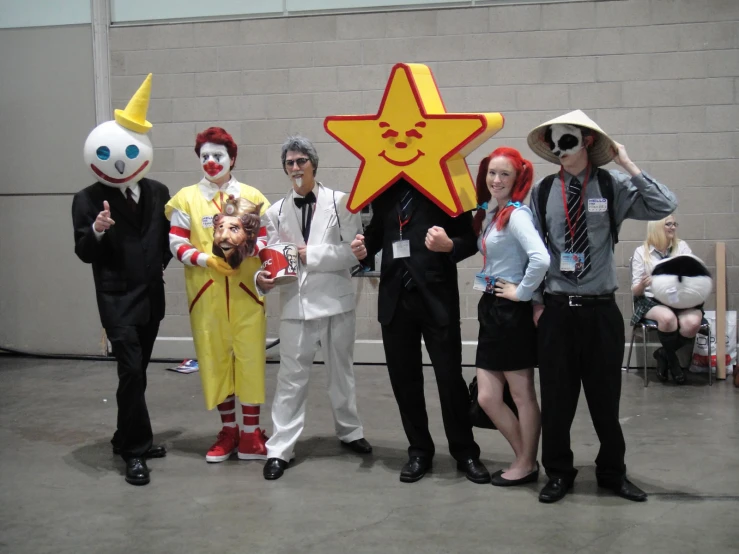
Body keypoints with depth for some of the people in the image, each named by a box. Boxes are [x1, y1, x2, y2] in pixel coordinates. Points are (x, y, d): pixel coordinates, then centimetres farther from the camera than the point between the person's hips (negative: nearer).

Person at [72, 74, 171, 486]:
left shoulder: (158, 192, 2)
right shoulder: (88, 200, -7)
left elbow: (170, 234, 17)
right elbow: (84, 254, -10)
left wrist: (162, 260, 4)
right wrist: (96, 231, -29)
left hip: (152, 296, 4)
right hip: (117, 298, -4)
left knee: (138, 371, 13)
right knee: (131, 371, -10)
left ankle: (128, 438, 28)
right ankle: (136, 451, -1)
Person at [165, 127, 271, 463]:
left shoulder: (252, 196, 6)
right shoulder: (186, 198, 5)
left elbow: (267, 238, 2)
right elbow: (176, 244, -1)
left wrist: (246, 250, -18)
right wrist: (206, 259, -17)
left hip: (245, 291, 0)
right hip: (206, 293, 1)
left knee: (250, 358, 0)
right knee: (214, 360, 6)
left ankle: (251, 432, 10)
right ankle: (228, 430, 20)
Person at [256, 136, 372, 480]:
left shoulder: (341, 203, -1)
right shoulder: (275, 212, 6)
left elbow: (355, 251, -9)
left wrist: (312, 254, -15)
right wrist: (263, 277, -19)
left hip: (336, 301, 0)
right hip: (295, 305, 1)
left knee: (341, 372, 16)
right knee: (291, 378, 2)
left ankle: (349, 431, 34)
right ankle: (280, 449, 8)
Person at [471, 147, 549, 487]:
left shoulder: (516, 214, -15)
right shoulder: (488, 214, 12)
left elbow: (541, 258, -29)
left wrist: (522, 293, -18)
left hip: (512, 312, -9)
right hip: (490, 309, 9)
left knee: (522, 395, 5)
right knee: (487, 398, 9)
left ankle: (527, 465, 20)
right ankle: (524, 457, 24)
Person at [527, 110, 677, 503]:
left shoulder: (613, 187, -1)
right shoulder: (542, 192, 3)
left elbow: (665, 207, -14)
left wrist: (629, 166, -14)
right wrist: (536, 301, 2)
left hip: (601, 309, -1)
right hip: (556, 309, 1)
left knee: (605, 396, 9)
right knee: (556, 397, 7)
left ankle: (612, 472, 28)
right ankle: (559, 473, 25)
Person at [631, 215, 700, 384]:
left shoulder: (682, 246, 11)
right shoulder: (641, 252, 3)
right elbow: (636, 291, 2)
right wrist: (643, 284, -22)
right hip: (652, 300, -2)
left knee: (693, 322, -31)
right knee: (668, 318, -36)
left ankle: (664, 353, -2)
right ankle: (673, 361, -9)